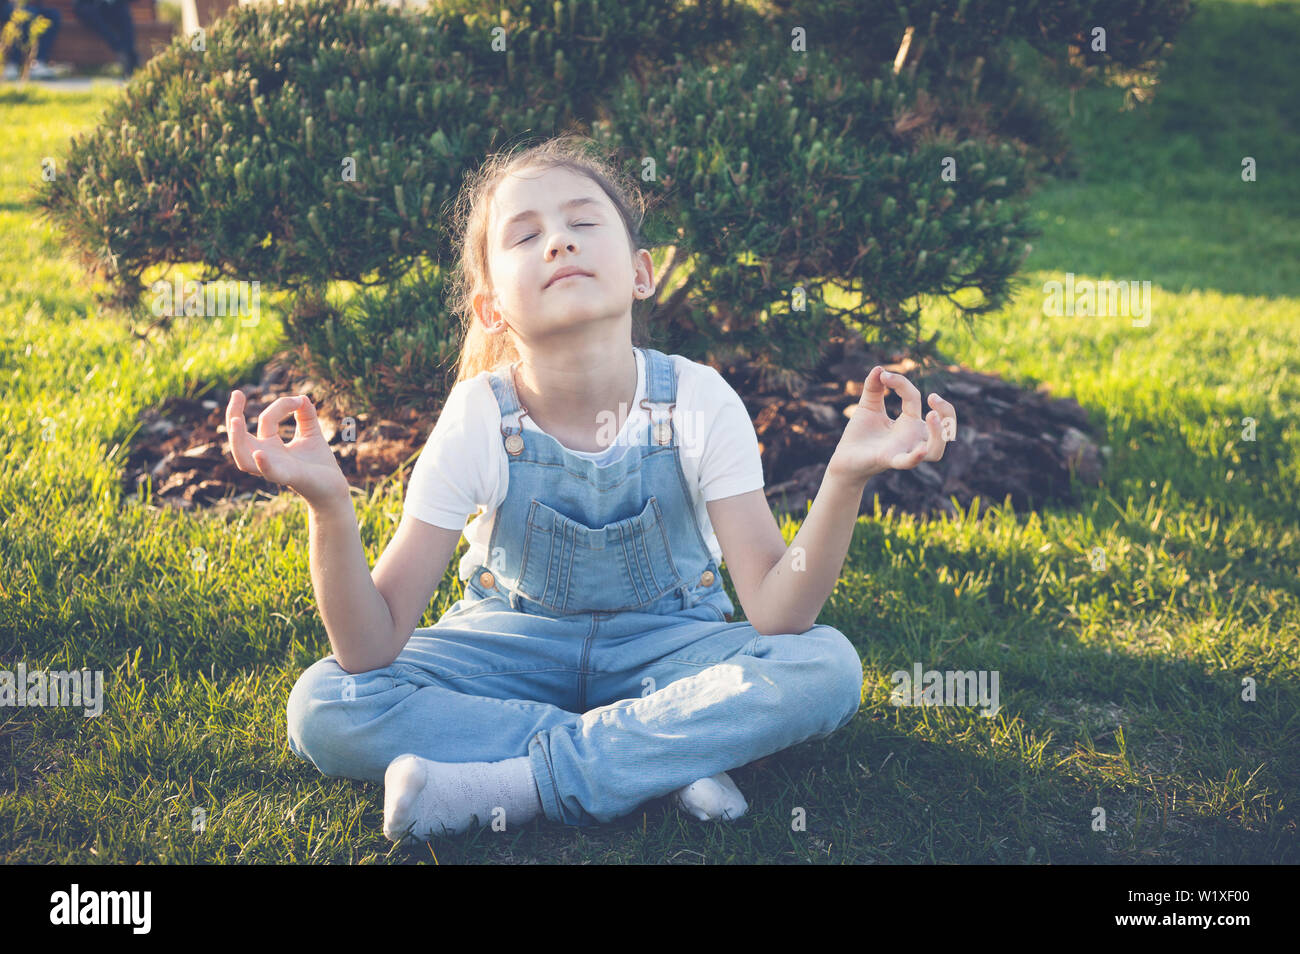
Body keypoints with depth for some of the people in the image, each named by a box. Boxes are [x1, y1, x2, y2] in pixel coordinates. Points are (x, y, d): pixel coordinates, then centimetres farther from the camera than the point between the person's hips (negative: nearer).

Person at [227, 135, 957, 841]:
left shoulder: (699, 403, -18)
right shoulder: (479, 419, -18)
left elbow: (778, 614, -23)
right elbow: (372, 651, -22)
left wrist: (845, 479, -38)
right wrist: (329, 506, -39)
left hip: (664, 640, 0)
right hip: (513, 642, 0)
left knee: (828, 669, -29)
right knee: (323, 710, -25)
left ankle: (515, 784, -27)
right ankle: (678, 755, -23)